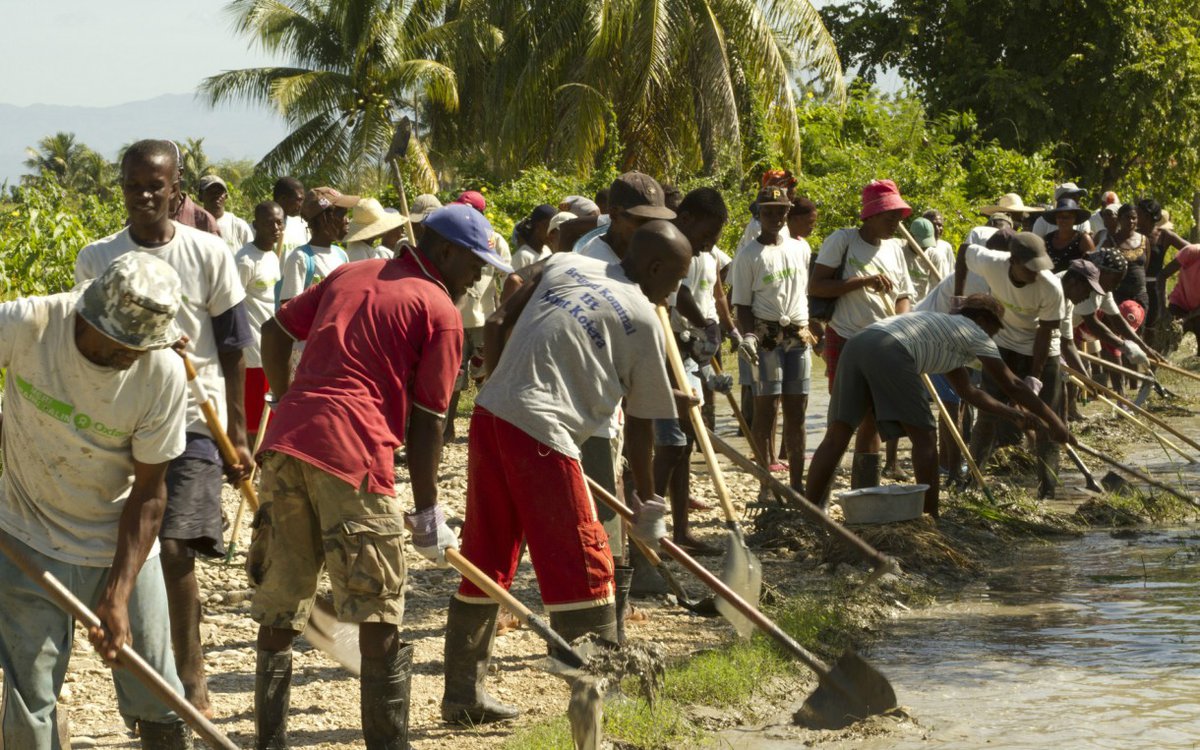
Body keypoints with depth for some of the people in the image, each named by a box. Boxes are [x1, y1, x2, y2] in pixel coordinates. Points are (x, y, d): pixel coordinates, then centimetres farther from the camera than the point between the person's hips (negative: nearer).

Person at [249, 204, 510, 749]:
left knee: (278, 611, 12)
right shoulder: (439, 311, 3)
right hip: (353, 456, -7)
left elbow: (275, 332, 25)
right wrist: (427, 511, 5)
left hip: (284, 442, 7)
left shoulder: (349, 275, 22)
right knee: (379, 620, 1)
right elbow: (426, 421, 0)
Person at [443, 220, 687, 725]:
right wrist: (647, 504, 18)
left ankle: (463, 695, 23)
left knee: (486, 564, 16)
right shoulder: (643, 320, 2)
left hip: (490, 415, 7)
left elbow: (498, 324, 15)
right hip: (542, 434, -7)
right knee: (583, 569, 3)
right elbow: (640, 423, 8)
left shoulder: (565, 265, 15)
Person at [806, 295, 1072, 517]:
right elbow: (1012, 386, 19)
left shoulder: (947, 328, 42)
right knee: (924, 437, 4)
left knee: (836, 437, 4)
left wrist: (1014, 415, 49)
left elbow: (968, 392, 48)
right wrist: (1052, 420, 27)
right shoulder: (975, 334, 19)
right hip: (889, 351, -8)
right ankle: (931, 518, 5)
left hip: (855, 344, 8)